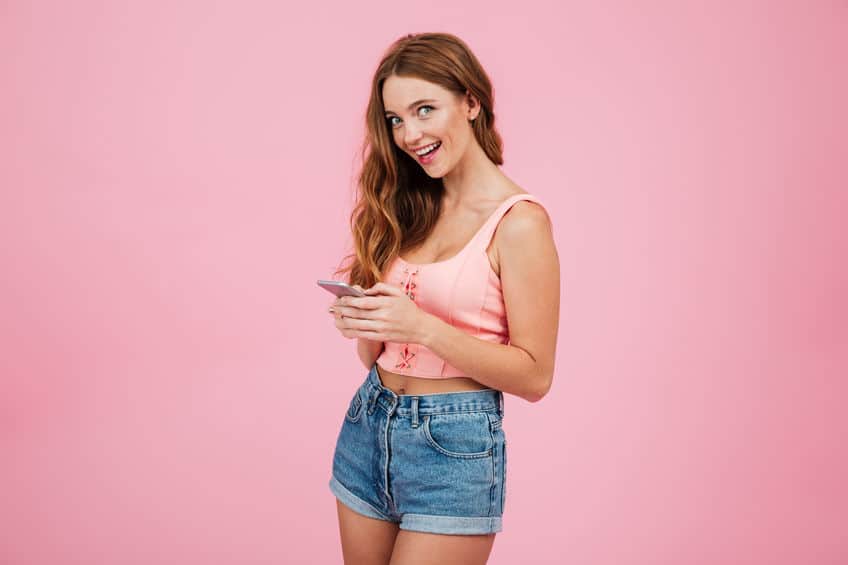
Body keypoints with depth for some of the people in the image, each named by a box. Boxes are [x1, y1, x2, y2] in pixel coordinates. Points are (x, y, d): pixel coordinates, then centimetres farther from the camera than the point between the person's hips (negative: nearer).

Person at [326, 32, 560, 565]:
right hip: (367, 425, 6)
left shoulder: (518, 220, -13)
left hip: (454, 445, -6)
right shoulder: (409, 207, 7)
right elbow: (376, 355, 10)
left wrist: (422, 326, -23)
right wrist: (364, 321, -12)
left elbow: (534, 375, -14)